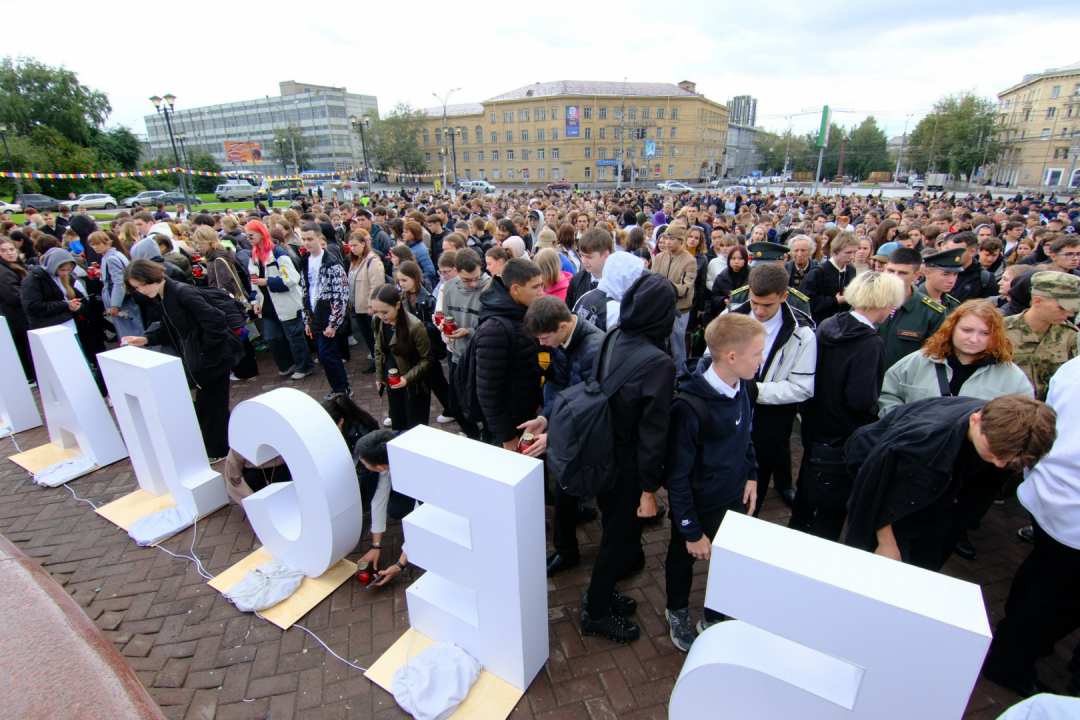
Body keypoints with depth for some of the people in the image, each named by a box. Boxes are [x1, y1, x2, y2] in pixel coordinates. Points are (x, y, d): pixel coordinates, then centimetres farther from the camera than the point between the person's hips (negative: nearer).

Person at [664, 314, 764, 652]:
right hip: (698, 505, -5)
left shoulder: (744, 386, -10)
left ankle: (714, 619, 47)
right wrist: (692, 531, -16)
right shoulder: (690, 407, -33)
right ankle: (678, 612, 50)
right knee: (683, 558, 21)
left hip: (734, 497, 6)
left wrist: (751, 474, 3)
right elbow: (677, 477, -23)